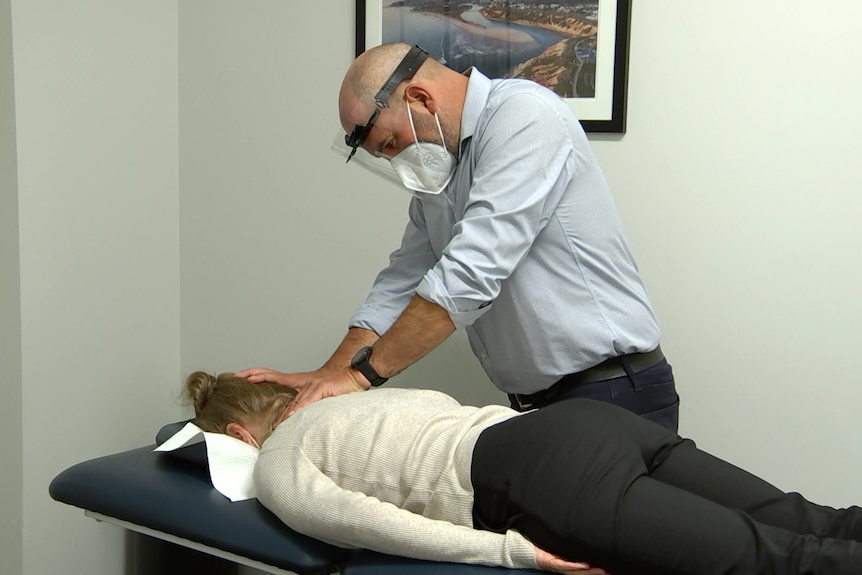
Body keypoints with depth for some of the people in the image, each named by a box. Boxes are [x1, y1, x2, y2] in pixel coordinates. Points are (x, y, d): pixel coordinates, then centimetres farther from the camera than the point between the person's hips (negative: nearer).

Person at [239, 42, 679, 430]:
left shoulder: (524, 116, -17)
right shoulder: (436, 169, 12)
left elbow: (470, 275, -24)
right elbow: (402, 282, 11)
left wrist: (363, 372, -18)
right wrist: (326, 376, -1)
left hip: (612, 400, -7)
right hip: (535, 404, 8)